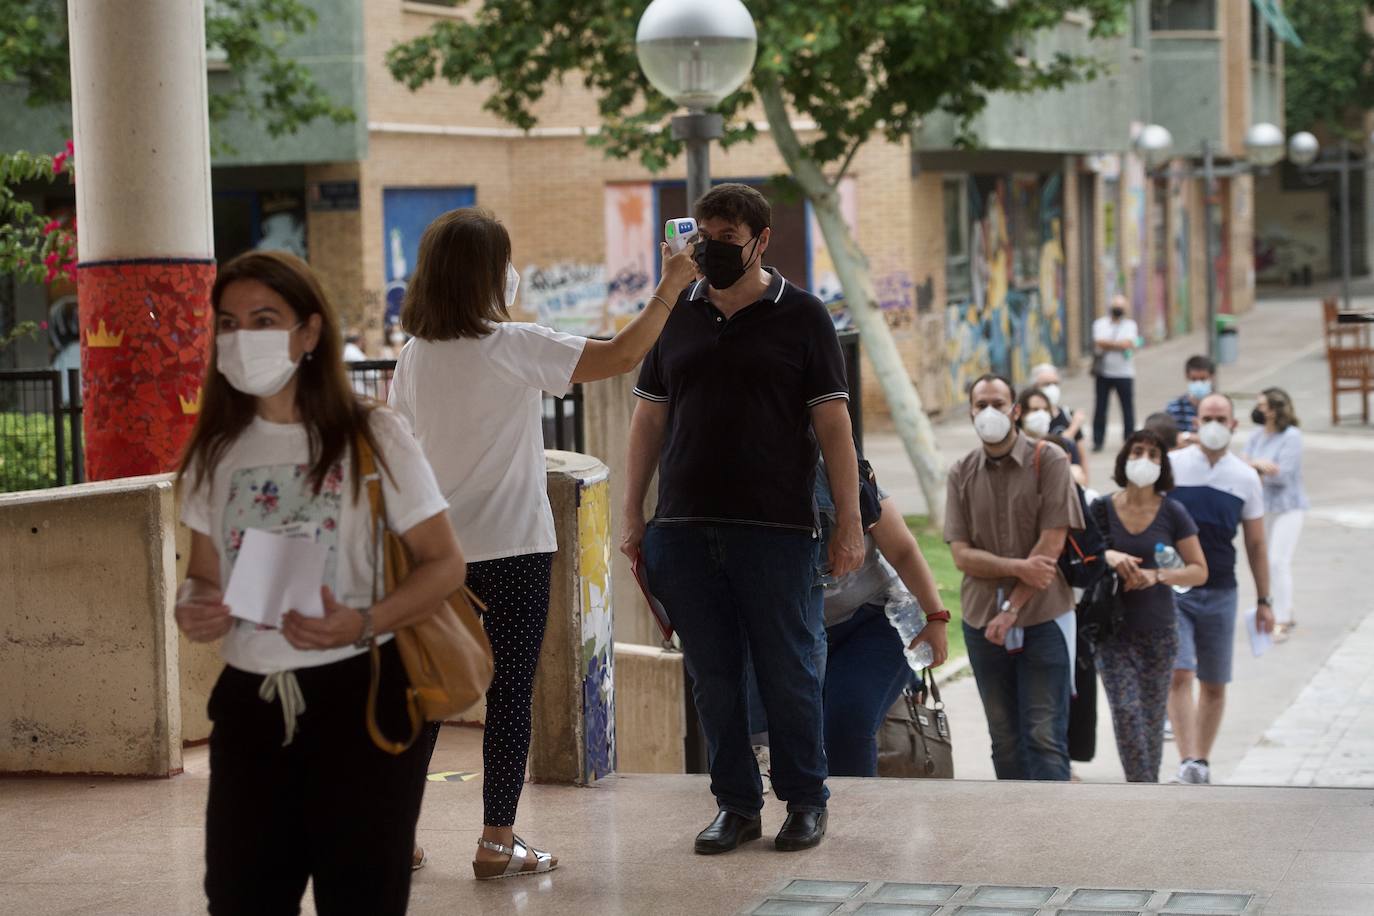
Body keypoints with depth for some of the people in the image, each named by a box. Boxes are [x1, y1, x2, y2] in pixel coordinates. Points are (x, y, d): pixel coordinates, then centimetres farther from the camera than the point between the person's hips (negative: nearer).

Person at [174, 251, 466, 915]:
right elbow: (205, 575, 16)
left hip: (358, 696, -4)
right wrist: (192, 608, -9)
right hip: (248, 704, 4)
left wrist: (362, 624, -21)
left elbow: (444, 563, -4)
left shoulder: (371, 436, -4)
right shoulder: (217, 451, 9)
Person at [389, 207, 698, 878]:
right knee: (510, 693, 2)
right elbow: (624, 355, -12)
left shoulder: (415, 357, 4)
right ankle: (498, 842, 4)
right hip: (512, 546, -5)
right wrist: (670, 286, -1)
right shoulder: (514, 347, -13)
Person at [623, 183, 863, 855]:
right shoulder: (676, 316, 11)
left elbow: (833, 424, 0)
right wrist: (632, 515, 9)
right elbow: (649, 420, 14)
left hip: (776, 528, -3)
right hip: (684, 526, 3)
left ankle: (804, 799, 16)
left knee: (786, 671, 2)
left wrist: (848, 521, -5)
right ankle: (736, 804, 16)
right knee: (712, 674, 6)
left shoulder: (801, 316, 2)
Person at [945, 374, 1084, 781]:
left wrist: (1012, 608, -12)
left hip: (1043, 618, -4)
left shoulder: (1049, 462, -3)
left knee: (1045, 737, -7)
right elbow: (962, 554, -1)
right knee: (1005, 739, 9)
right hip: (983, 622, 4)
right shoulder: (962, 473, 6)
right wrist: (1016, 568, -16)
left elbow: (1051, 545, -9)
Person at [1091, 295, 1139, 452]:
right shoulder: (1100, 323, 8)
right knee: (1100, 407, 1)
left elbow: (1128, 344, -9)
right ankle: (1098, 440, 8)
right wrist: (1119, 344, -11)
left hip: (1124, 374, 0)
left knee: (1128, 408, 0)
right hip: (1104, 372, 0)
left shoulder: (1130, 325, 7)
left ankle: (1129, 439, 9)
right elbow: (1099, 343, -9)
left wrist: (1108, 344, -10)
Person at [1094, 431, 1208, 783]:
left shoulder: (1172, 513, -1)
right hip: (1113, 631, -1)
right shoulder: (1102, 509, -1)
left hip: (1158, 631, 1)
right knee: (1126, 713, -13)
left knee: (1152, 720, 8)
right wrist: (1107, 556, -18)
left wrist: (1157, 575, -17)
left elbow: (1199, 570, 0)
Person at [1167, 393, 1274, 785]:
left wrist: (1263, 600, 10)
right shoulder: (1170, 466, -1)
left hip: (1220, 592, 3)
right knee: (1179, 675, -15)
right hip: (1172, 589, -2)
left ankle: (1203, 761, 21)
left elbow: (1256, 544, 11)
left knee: (1214, 685, 8)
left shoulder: (1246, 478, 6)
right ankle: (1190, 762, -20)